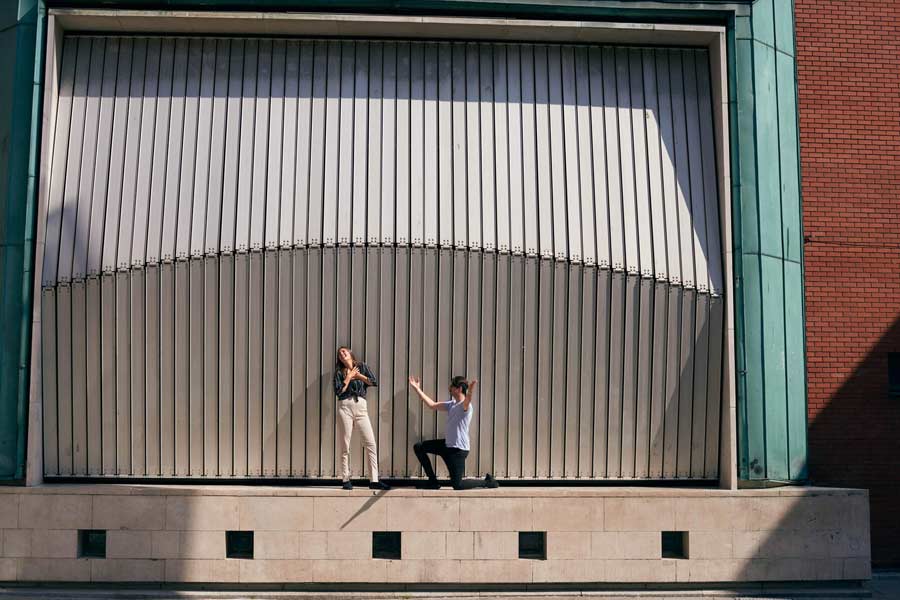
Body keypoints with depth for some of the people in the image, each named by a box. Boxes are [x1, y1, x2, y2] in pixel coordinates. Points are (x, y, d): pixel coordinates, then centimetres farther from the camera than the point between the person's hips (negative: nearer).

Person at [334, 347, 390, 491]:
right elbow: (338, 391, -4)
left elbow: (374, 382, 5)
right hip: (345, 407, -1)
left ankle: (374, 480, -8)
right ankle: (346, 480, 5)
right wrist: (349, 377, -1)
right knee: (345, 445, -1)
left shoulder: (362, 366, 14)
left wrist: (358, 376, 3)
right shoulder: (339, 372, 10)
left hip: (361, 407, 1)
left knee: (371, 443, -7)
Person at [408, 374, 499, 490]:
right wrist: (417, 389, 16)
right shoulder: (451, 404, 8)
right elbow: (432, 405, 14)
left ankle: (487, 481, 14)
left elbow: (468, 399, -44)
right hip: (447, 445, 9)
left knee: (457, 485, -9)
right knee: (418, 447, 11)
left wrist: (471, 390, -67)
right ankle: (433, 481, 15)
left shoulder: (465, 406, -19)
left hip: (459, 450, -9)